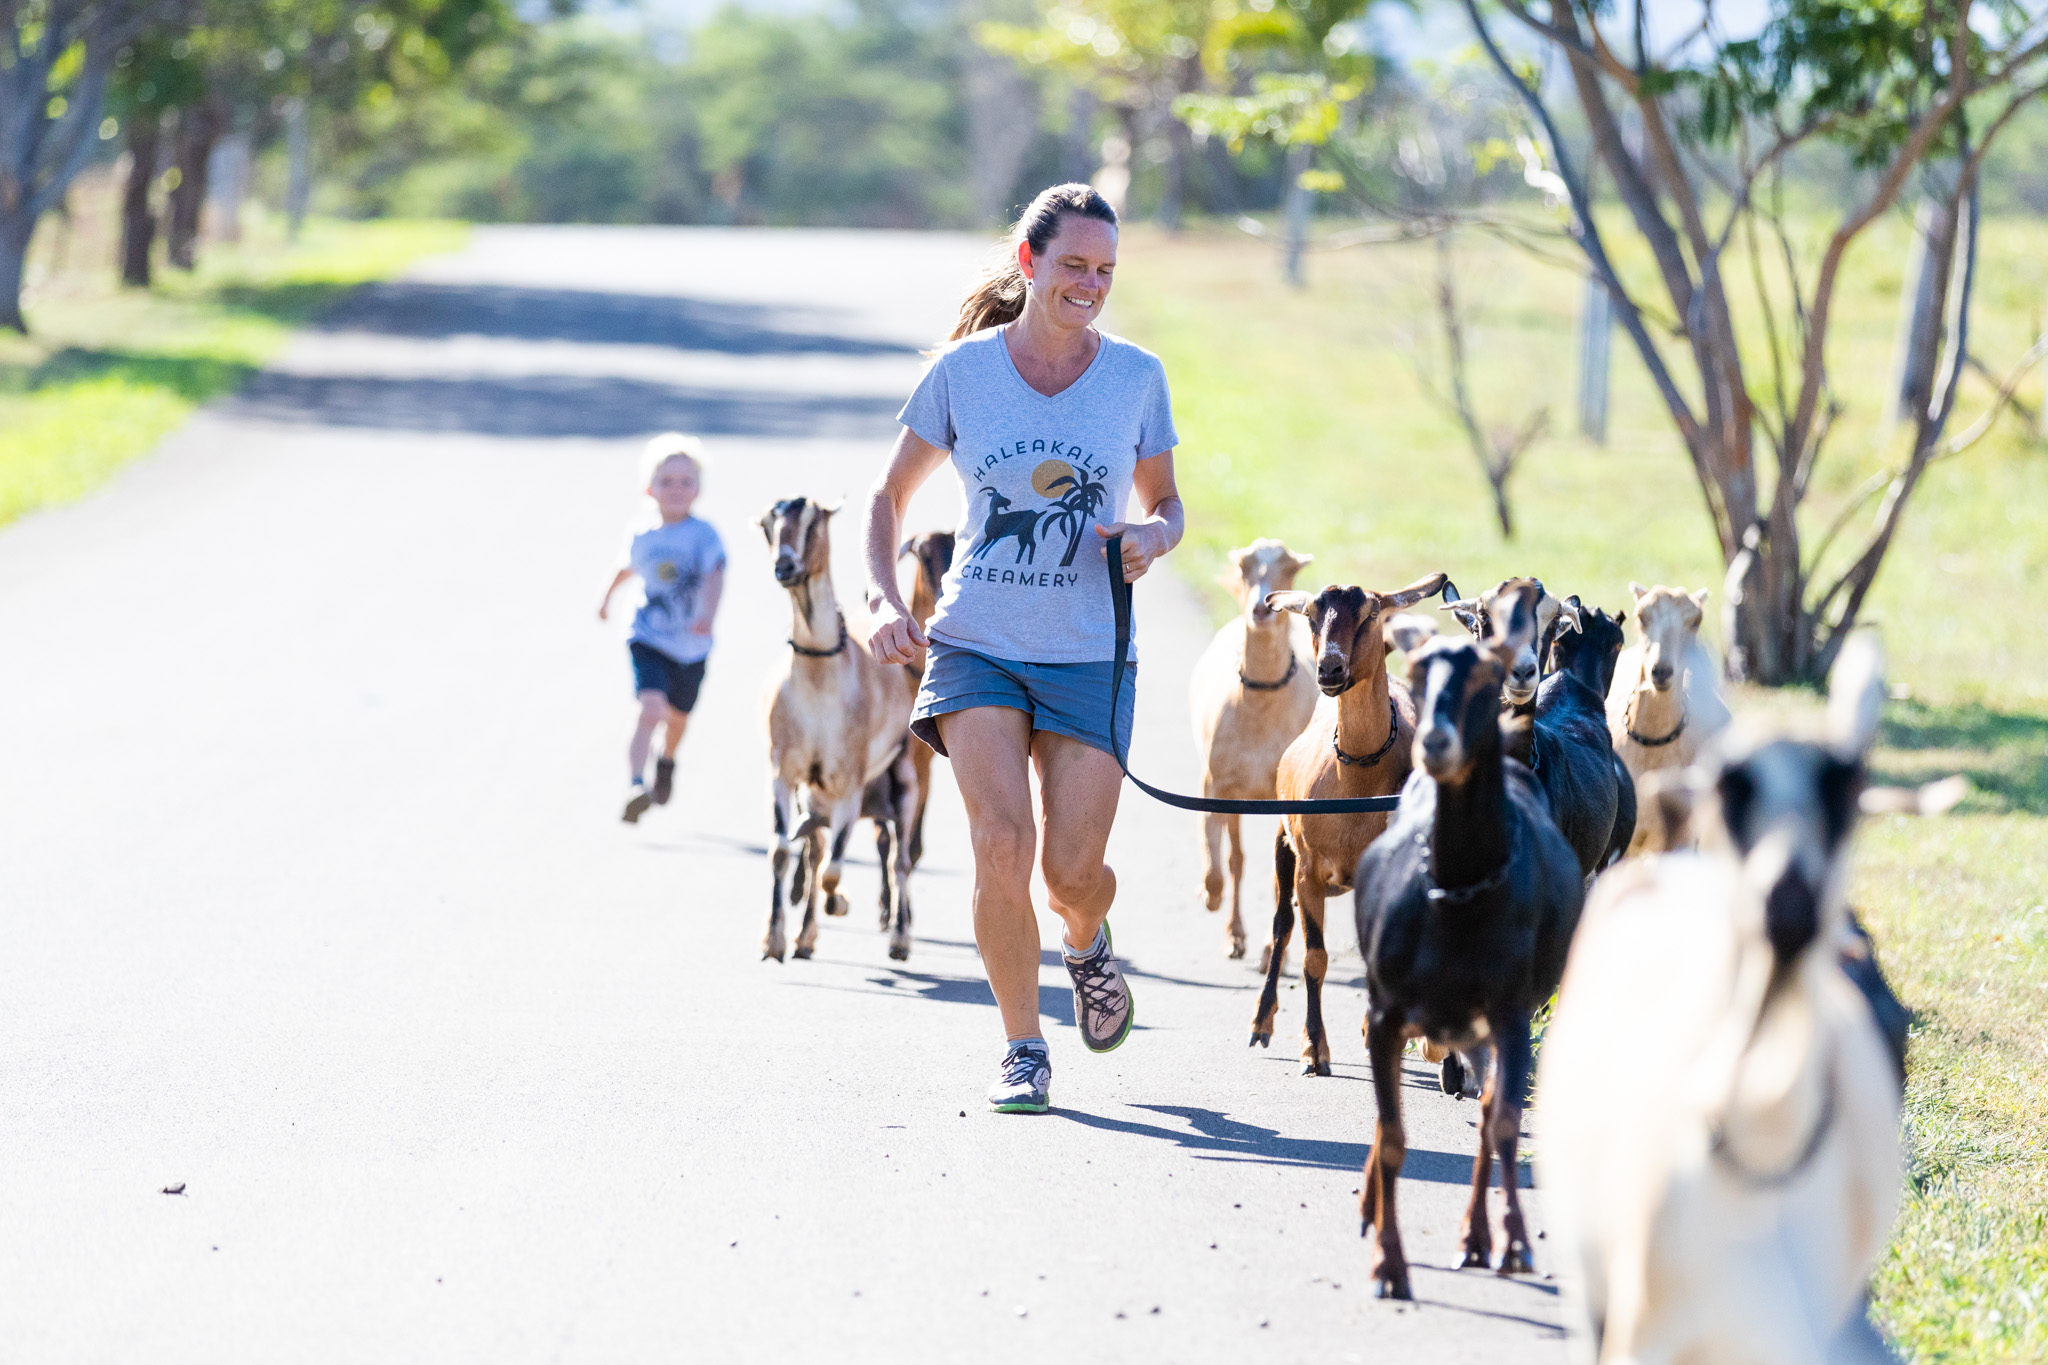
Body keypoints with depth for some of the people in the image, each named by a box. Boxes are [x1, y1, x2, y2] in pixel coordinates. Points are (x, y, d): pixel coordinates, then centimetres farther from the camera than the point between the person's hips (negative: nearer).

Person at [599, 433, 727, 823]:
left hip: (691, 648, 1)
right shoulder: (642, 537, -3)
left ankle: (667, 761, 54)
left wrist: (707, 615, -45)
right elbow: (627, 567, 19)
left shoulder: (704, 535, -13)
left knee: (677, 717, 21)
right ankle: (636, 785, -29)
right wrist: (607, 598, 34)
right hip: (649, 640, 0)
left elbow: (715, 576, -28)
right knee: (651, 708, -24)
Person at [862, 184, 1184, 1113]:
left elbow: (1165, 501, 15)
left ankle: (1088, 947, 36)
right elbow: (890, 493, 10)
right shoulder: (964, 369, 0)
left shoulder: (1135, 376, 3)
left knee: (1073, 871, -3)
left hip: (1089, 657, 1)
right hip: (977, 645, -1)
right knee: (1002, 843, -17)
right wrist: (884, 597, -5)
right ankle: (1022, 1051, -2)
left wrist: (1154, 536, -8)